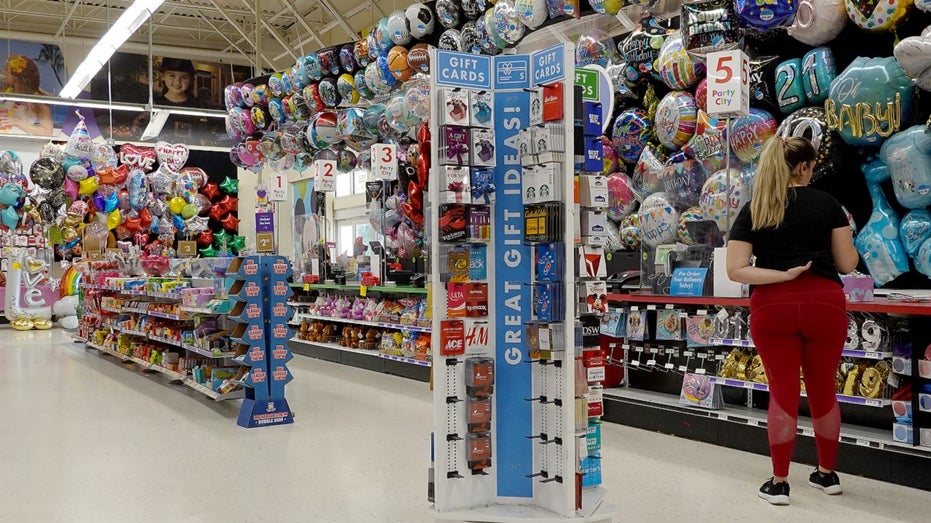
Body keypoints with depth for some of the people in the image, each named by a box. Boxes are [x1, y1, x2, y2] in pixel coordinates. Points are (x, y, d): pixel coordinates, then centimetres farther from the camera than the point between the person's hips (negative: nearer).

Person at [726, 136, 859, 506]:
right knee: (823, 390, 14)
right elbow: (847, 264, 4)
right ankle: (827, 473, 29)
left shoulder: (751, 211, 4)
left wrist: (783, 275, -7)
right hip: (824, 304, 0)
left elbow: (735, 270, -4)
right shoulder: (826, 203, 2)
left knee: (782, 391, 7)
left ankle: (779, 482, 11)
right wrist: (844, 229, 21)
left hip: (773, 308, 0)